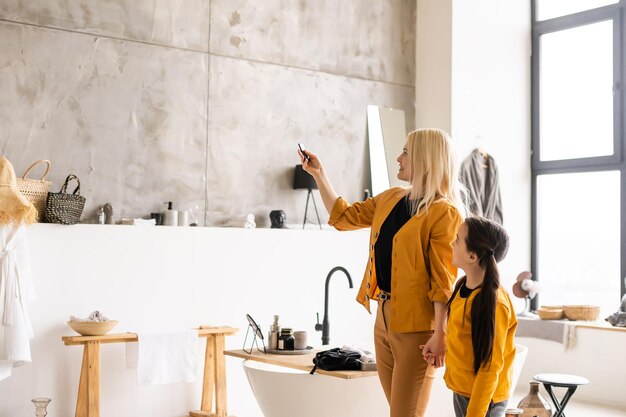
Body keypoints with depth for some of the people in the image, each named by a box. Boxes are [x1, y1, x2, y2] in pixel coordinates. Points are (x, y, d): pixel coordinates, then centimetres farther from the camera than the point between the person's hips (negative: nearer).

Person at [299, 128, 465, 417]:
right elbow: (343, 216, 21)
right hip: (384, 315, 8)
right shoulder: (391, 199, 11)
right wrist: (318, 174, 16)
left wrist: (439, 334, -18)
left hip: (416, 325, -8)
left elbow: (444, 281, -16)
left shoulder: (444, 213, -13)